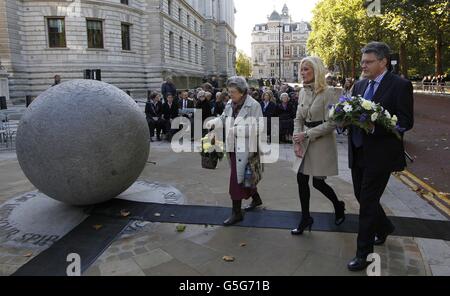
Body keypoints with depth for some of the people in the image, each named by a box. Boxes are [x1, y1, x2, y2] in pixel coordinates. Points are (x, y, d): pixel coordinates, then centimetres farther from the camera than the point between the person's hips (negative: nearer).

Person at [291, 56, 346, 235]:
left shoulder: (327, 92, -14)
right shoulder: (303, 92, 6)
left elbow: (331, 123, -16)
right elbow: (298, 118, 9)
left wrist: (307, 134, -17)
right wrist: (297, 141, -3)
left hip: (322, 142, -6)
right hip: (305, 143, 6)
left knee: (318, 182, 2)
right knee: (301, 179, 4)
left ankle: (338, 207, 33)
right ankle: (305, 219, 20)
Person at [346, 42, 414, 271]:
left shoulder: (400, 86, -8)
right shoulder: (360, 85, 12)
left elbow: (406, 122, -14)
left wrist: (374, 125, -26)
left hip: (380, 155, -7)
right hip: (358, 152, 7)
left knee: (368, 202, -2)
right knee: (362, 196, 17)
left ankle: (363, 253, 13)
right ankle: (384, 227, 45)